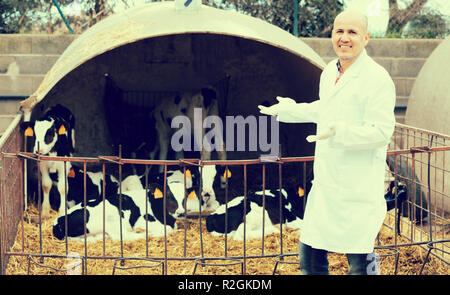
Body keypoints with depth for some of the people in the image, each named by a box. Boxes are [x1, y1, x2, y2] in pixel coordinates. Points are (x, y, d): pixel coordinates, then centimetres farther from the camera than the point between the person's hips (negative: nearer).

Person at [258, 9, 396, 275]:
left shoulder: (377, 79, -14)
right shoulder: (329, 74, 13)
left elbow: (381, 132, -20)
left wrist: (339, 132, -31)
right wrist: (288, 109, 41)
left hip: (359, 190, -8)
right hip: (325, 184, 8)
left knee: (360, 262, -2)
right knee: (310, 254, 13)